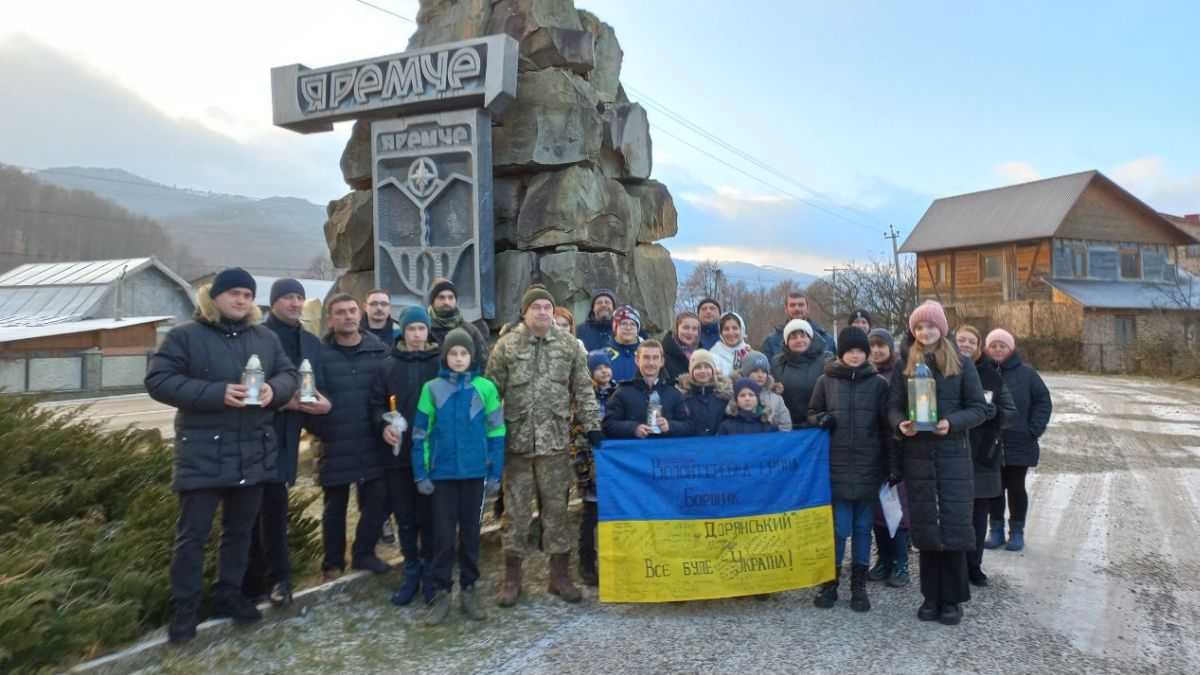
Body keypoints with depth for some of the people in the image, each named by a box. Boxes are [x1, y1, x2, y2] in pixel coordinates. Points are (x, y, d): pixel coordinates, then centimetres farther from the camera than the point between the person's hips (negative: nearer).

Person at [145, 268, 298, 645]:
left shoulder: (265, 338, 9)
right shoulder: (186, 336, -5)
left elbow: (289, 374, 11)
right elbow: (159, 381, -12)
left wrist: (274, 389, -14)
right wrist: (216, 393, -23)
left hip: (254, 453, 5)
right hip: (204, 453, -4)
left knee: (240, 529, 16)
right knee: (192, 534, 3)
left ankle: (229, 594, 32)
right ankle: (184, 609, 17)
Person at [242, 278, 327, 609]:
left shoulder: (312, 342, 15)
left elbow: (318, 385, 14)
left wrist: (322, 402, -8)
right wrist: (279, 401, -20)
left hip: (288, 432, 6)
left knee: (267, 504, 12)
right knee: (272, 502, -7)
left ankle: (255, 578, 21)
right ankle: (277, 577, 3)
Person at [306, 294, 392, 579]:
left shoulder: (381, 351, 2)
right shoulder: (319, 354, -4)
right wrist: (317, 428, -6)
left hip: (372, 445, 2)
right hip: (335, 446, -1)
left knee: (378, 500, 6)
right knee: (335, 507, 12)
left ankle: (364, 553, 27)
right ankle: (333, 563, 28)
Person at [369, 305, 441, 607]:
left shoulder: (441, 364, 0)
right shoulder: (388, 365, 6)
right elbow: (376, 403, 7)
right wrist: (383, 425, -12)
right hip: (398, 453, 2)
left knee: (429, 516, 6)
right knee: (404, 517, 10)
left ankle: (430, 572, 23)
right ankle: (411, 572, 25)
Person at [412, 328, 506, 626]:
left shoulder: (485, 387, -2)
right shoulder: (432, 388, -1)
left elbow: (496, 432, 1)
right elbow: (421, 434, 1)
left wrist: (495, 473, -2)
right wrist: (421, 474, -4)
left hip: (474, 472, 0)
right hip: (441, 473, 0)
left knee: (470, 532, 11)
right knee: (443, 534, 5)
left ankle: (468, 590, 23)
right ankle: (442, 592, 17)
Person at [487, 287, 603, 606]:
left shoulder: (569, 345, 5)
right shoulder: (506, 346, 0)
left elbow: (583, 390, 7)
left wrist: (592, 425, 0)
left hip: (556, 441, 1)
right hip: (517, 440, -1)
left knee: (557, 507, 9)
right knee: (516, 509, 6)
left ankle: (560, 574, 22)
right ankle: (512, 577, 19)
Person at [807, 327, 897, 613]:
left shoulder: (878, 383, 3)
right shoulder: (826, 381, 4)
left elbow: (887, 427, 4)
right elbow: (811, 415, 12)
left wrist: (893, 465, 0)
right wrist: (821, 420, -11)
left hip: (868, 467, 1)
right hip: (836, 467, -1)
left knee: (863, 528, 8)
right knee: (839, 528, 0)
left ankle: (859, 586, 20)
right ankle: (830, 582, 17)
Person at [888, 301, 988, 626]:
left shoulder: (961, 363, 2)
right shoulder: (904, 365, 7)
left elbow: (979, 407, 1)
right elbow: (893, 405, 7)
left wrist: (952, 423, -16)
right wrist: (900, 423, -15)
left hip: (953, 455, -2)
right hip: (917, 456, 2)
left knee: (954, 525, -1)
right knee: (925, 526, 6)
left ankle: (952, 599, 12)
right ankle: (932, 596, 19)